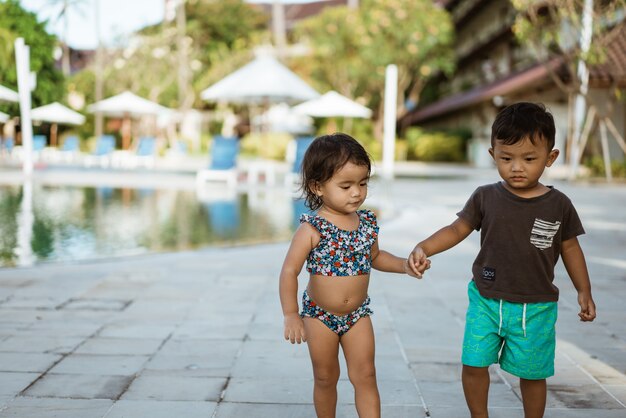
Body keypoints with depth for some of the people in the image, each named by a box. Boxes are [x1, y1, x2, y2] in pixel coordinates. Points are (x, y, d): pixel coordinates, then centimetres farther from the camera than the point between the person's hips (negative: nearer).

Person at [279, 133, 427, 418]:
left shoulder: (367, 223, -4)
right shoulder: (312, 229, -21)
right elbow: (289, 271, -19)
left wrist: (404, 265, 1)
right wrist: (291, 316, -22)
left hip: (358, 314, 4)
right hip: (320, 315, -3)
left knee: (365, 377, 4)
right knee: (325, 379, 13)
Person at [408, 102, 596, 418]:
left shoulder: (559, 205, -6)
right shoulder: (486, 197, -6)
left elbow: (569, 247, 6)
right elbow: (457, 229, -1)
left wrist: (584, 292, 9)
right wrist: (423, 248, -16)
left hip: (535, 308, -1)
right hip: (485, 300, 1)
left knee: (532, 374, 11)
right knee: (473, 365, 3)